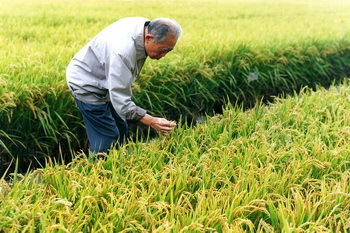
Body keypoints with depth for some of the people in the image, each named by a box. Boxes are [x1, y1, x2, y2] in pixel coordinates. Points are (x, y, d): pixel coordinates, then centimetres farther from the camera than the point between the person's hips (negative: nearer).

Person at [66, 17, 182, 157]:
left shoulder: (145, 26, -11)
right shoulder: (123, 51, -39)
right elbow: (120, 99, -37)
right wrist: (151, 121, -42)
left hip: (104, 80, 9)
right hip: (87, 85, -9)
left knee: (121, 131, 13)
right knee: (107, 140, -11)